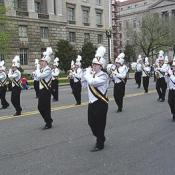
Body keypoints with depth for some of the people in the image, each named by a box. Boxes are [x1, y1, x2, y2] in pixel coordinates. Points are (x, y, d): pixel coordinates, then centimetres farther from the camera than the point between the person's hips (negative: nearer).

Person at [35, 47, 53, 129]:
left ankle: (49, 124, 11)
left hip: (46, 91, -9)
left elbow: (39, 76, -24)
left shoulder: (48, 70, -15)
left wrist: (38, 69, -8)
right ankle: (48, 120, 29)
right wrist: (38, 69, 5)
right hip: (41, 90, 9)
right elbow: (37, 78, 11)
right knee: (40, 107, 13)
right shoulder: (42, 69, 13)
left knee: (46, 107, -1)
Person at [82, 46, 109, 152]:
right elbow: (84, 84, 15)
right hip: (92, 103, 8)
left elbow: (92, 82, -32)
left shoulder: (103, 76, -16)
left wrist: (88, 73, -13)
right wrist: (87, 73, 4)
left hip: (100, 103, -8)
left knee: (99, 124, 3)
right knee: (91, 122, 16)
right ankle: (100, 138, 39)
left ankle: (100, 144, 18)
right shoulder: (92, 74, 9)